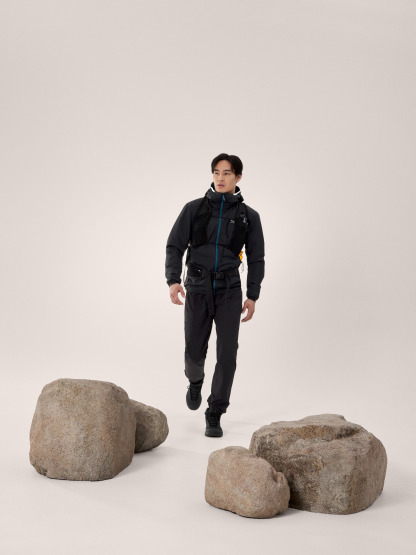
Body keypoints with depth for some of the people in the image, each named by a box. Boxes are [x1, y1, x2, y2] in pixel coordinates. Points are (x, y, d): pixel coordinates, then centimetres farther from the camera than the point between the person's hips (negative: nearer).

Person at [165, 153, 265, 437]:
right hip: (197, 289, 0)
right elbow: (175, 246, -1)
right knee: (195, 352, 5)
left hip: (229, 291, 0)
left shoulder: (249, 216, 3)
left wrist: (252, 297, 1)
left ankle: (214, 415, 5)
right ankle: (195, 381, 42)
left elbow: (256, 259, 7)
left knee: (227, 354, -8)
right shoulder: (194, 209, 1)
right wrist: (173, 280, -17)